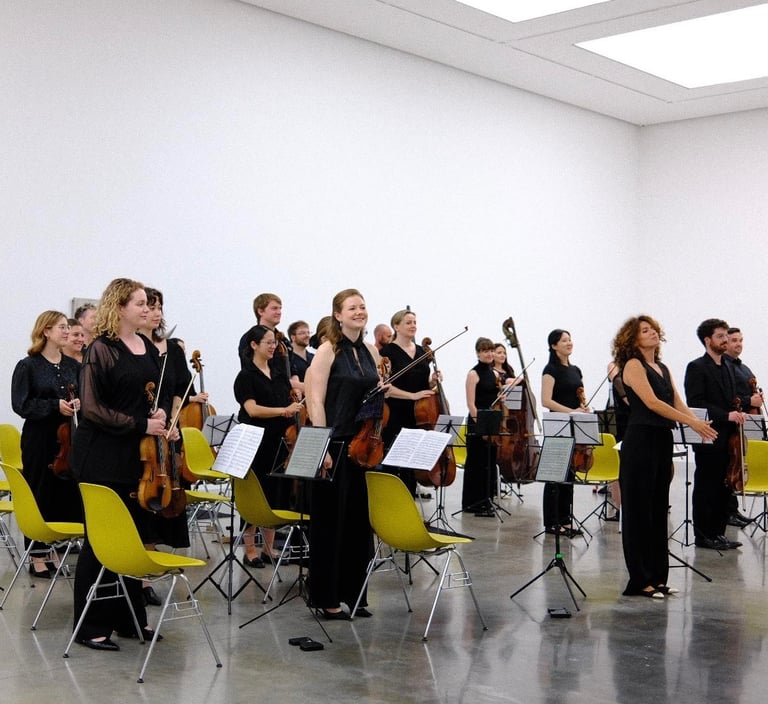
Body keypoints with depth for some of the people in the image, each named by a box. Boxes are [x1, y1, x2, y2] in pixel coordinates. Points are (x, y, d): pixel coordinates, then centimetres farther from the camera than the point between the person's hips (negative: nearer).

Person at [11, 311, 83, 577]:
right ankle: (38, 556, 9)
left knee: (67, 494, 4)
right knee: (40, 496, 0)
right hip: (39, 439, -4)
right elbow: (21, 404, -9)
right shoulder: (28, 366, -3)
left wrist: (78, 403, -9)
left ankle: (53, 549, 17)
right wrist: (55, 406, -18)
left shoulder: (73, 365, 10)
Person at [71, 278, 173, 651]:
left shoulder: (149, 348, 11)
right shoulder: (101, 349, -10)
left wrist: (162, 413, -2)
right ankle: (91, 626, 9)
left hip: (141, 456, 7)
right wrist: (141, 425, -18)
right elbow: (93, 408, -14)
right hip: (103, 456, -7)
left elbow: (165, 393, 20)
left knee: (137, 536, 10)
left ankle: (130, 617, 22)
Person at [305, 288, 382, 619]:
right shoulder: (328, 350, -8)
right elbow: (316, 400, -13)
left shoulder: (370, 351, 11)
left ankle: (353, 592, 21)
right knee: (330, 521, 1)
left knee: (360, 520, 10)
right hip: (335, 444, -6)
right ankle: (327, 598, 10)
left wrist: (381, 392, 5)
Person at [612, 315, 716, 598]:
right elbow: (652, 402, -17)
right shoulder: (633, 365, -6)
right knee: (639, 510, -3)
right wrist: (691, 422, -21)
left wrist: (699, 422, -12)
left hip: (663, 441, 8)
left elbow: (678, 403, 7)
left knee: (659, 510, 10)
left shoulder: (663, 369, 17)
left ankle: (658, 577, 17)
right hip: (640, 442, -8)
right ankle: (640, 580, 2)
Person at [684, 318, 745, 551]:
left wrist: (737, 414, 4)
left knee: (724, 488, 10)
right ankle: (703, 535, 5)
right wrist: (726, 415, -21)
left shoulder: (728, 368, 17)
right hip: (708, 438, -8)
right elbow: (695, 403, -16)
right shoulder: (697, 367, -8)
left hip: (727, 438, 8)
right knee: (706, 488, -1)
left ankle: (718, 532, 18)